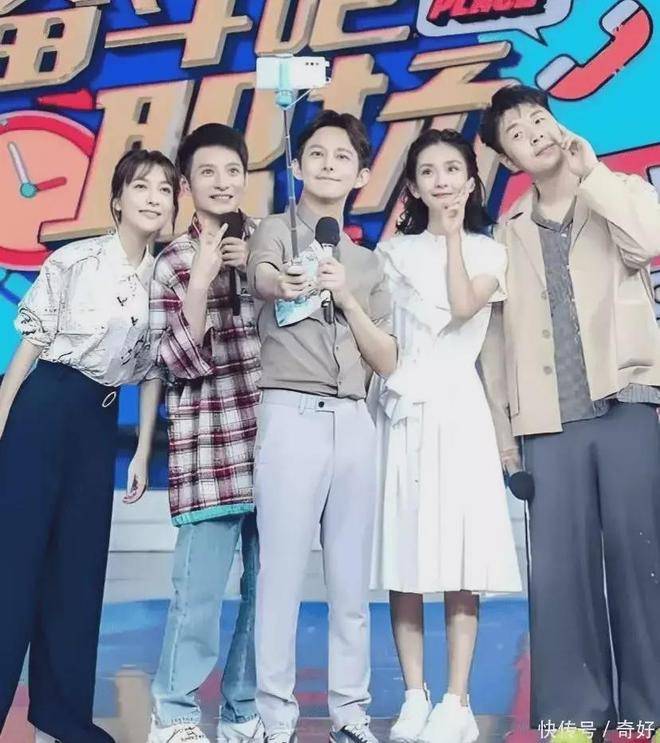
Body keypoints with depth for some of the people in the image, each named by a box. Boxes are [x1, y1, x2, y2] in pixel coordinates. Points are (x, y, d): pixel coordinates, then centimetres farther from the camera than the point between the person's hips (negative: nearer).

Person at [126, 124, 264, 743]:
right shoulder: (173, 263, 5)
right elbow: (176, 362, -2)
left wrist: (256, 270, -3)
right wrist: (200, 282, -12)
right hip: (208, 447, -2)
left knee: (269, 586, 6)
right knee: (198, 589, -3)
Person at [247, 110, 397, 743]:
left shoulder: (367, 263, 20)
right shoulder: (276, 230, 7)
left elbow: (386, 360, 13)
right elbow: (262, 278, -19)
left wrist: (346, 297, -3)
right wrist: (290, 282, -43)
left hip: (354, 422, 5)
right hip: (291, 415, -4)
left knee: (351, 579, 6)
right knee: (282, 572, -6)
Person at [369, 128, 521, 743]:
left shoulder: (487, 252, 11)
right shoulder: (392, 250, 13)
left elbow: (463, 308, -9)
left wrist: (454, 232, -4)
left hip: (457, 407, -1)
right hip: (399, 408, 1)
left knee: (459, 554, -5)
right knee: (403, 555, -2)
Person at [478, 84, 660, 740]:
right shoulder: (508, 232, 14)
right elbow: (497, 339, 11)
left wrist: (590, 170, -6)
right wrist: (505, 440, 7)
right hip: (548, 422, 2)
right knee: (560, 569, 1)